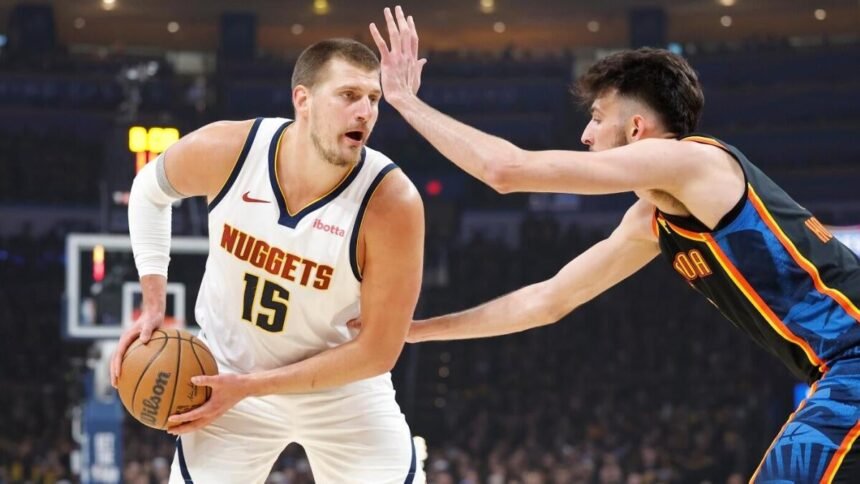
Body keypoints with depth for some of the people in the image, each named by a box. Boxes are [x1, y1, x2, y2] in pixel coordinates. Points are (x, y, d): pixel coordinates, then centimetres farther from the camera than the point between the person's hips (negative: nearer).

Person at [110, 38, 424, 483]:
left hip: (343, 388, -1)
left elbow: (378, 351, -21)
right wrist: (152, 305, -5)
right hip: (228, 375, 1)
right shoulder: (224, 151, -21)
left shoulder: (391, 203, -28)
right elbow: (150, 188, 4)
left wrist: (248, 387, -21)